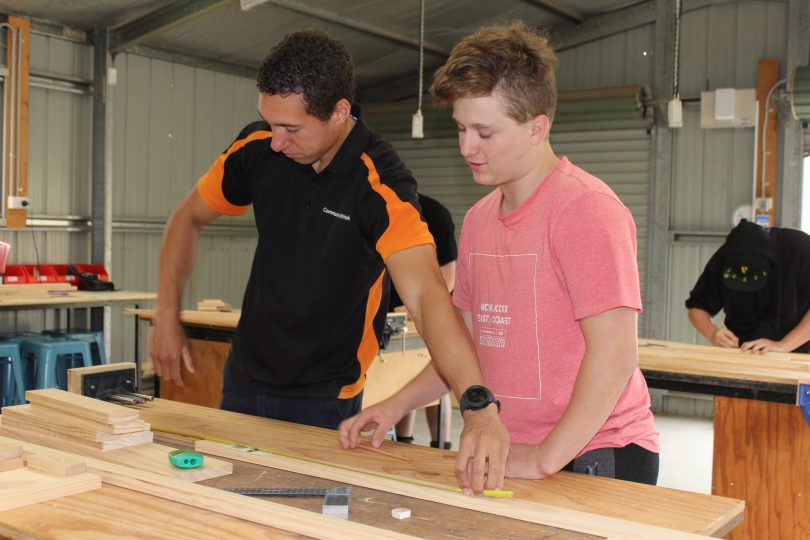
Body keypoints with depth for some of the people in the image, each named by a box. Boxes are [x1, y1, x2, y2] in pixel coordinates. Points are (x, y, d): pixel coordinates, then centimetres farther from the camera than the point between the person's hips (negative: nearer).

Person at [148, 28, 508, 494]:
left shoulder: (381, 184, -27)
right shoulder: (257, 148, -11)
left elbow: (426, 293, -41)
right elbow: (190, 217, 5)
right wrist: (167, 316, -1)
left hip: (322, 399, -5)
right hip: (244, 378, 5)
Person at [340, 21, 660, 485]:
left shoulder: (586, 208, -15)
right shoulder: (478, 220, 10)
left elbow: (615, 353, -20)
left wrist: (544, 457, -22)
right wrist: (399, 404, 7)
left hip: (592, 458, -6)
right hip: (511, 457, 7)